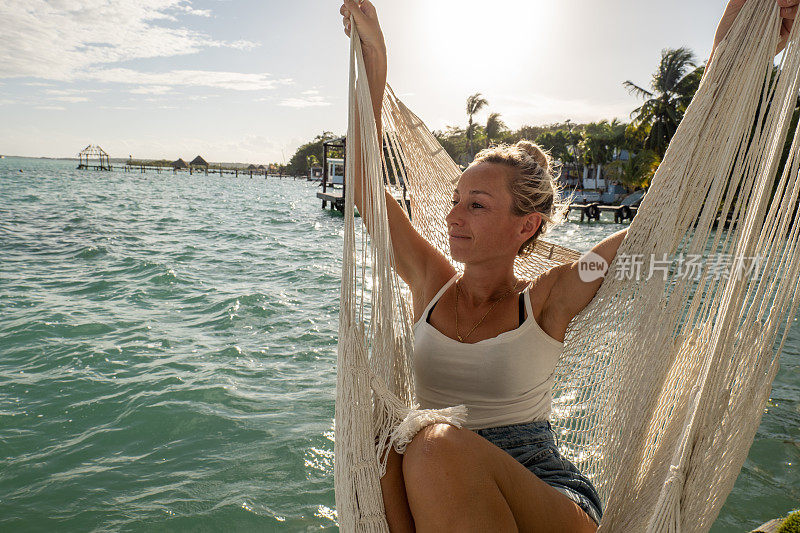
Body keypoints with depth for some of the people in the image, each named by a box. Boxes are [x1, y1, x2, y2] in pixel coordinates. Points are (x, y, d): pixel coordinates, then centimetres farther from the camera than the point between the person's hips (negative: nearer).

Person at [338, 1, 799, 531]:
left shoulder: (548, 300, -5)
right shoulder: (431, 282, 3)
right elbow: (365, 178, 2)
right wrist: (374, 57, 2)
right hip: (435, 488, 3)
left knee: (437, 447, -34)